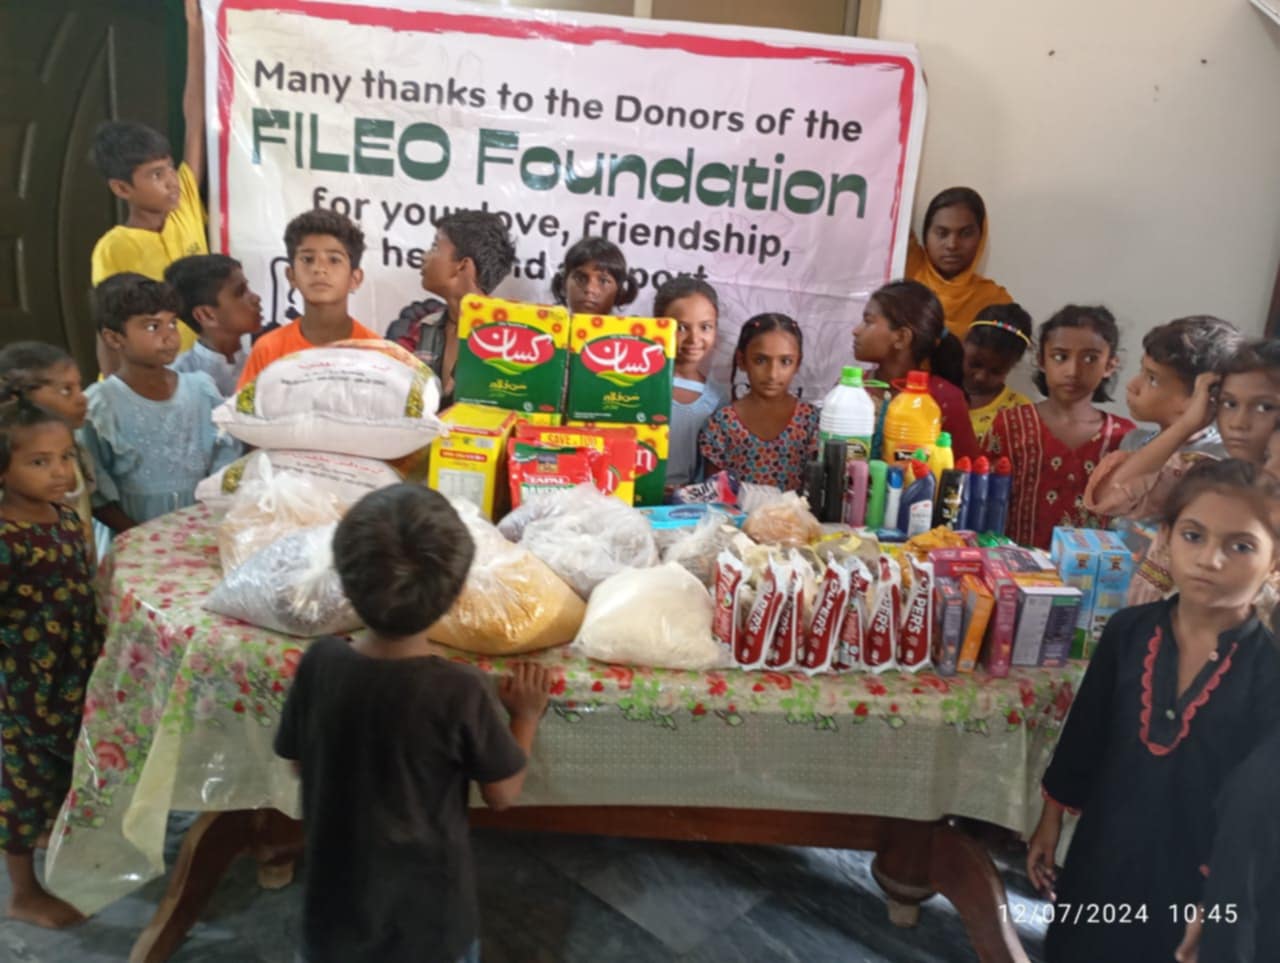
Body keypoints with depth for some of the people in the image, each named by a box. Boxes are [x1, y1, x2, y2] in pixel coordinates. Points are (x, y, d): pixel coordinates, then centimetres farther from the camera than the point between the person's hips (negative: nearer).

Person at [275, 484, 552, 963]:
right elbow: (503, 795, -13)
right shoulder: (460, 690, -28)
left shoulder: (319, 662, -19)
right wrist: (527, 715, 0)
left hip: (338, 896, 2)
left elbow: (300, 764, -2)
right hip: (428, 904, -2)